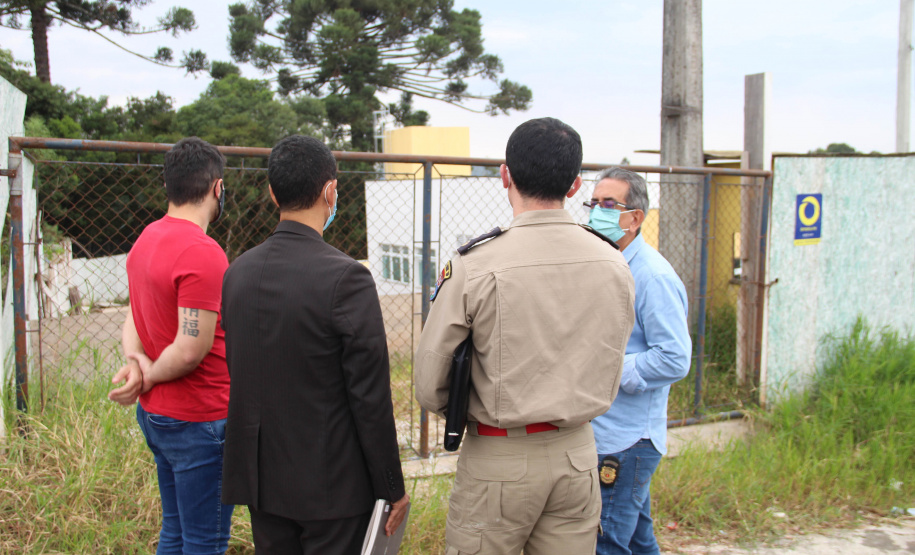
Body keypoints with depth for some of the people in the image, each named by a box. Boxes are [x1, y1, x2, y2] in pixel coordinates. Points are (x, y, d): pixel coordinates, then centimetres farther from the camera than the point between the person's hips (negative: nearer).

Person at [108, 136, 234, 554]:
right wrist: (151, 377, -7)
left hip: (156, 412, 9)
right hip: (198, 420, -9)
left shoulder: (146, 240, 8)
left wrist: (137, 362, -7)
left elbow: (133, 318, 11)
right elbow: (192, 348, -23)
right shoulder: (202, 253, -21)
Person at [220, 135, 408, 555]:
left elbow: (238, 374, 8)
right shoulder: (345, 278, -19)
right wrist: (392, 488, -6)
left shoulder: (237, 272, 1)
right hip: (330, 485, -6)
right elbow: (370, 397, -17)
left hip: (260, 478, 6)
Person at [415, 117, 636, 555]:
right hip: (577, 453, 4)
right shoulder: (614, 264, -2)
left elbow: (429, 386, -10)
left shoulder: (474, 264, -16)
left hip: (498, 458, -4)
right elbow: (608, 374, 9)